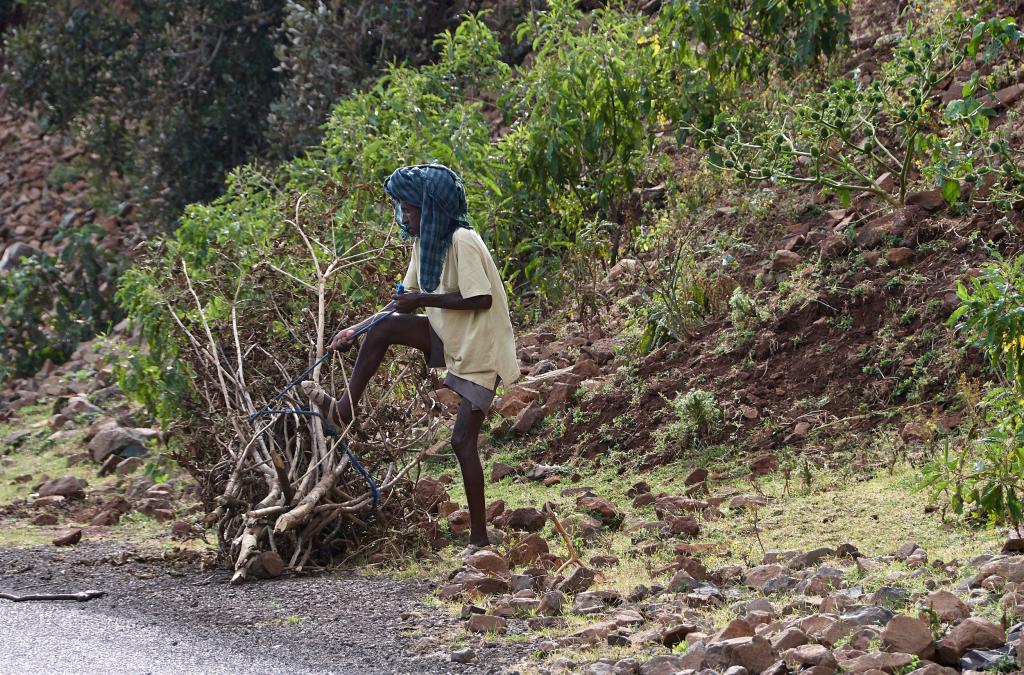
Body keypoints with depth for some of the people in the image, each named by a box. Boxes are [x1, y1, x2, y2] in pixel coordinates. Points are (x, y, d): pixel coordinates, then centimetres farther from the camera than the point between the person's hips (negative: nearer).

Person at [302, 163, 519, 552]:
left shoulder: (463, 243, -22)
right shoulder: (425, 241, 5)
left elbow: (481, 299, -27)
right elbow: (405, 302, 10)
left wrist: (423, 299, -20)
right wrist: (355, 331, 1)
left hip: (481, 350, -8)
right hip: (451, 339, 8)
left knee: (463, 440, -8)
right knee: (384, 329, -10)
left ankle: (479, 539, -1)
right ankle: (344, 410, 1)